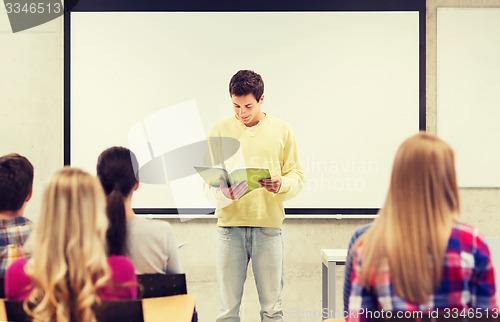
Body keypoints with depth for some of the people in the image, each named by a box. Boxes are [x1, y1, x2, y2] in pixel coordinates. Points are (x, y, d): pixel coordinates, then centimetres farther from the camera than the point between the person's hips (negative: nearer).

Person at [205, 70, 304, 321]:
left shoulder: (281, 130, 5)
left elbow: (297, 176, 7)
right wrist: (223, 193, -20)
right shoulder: (219, 131, 4)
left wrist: (282, 185, -16)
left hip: (268, 227, 0)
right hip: (230, 226, 0)